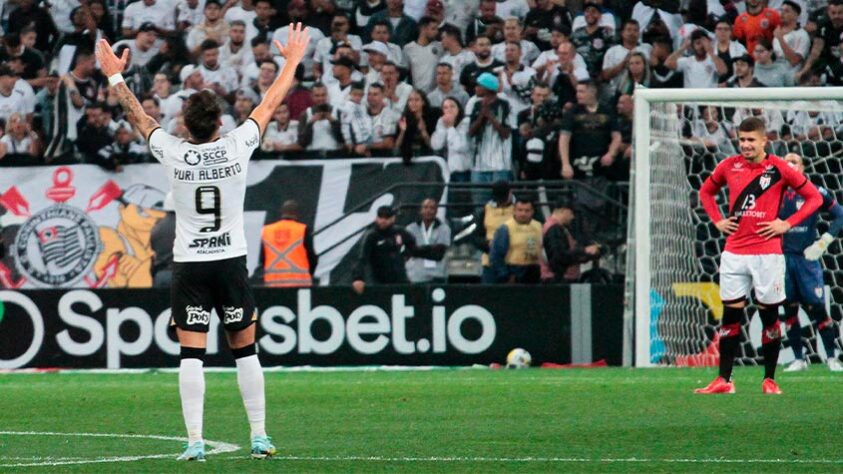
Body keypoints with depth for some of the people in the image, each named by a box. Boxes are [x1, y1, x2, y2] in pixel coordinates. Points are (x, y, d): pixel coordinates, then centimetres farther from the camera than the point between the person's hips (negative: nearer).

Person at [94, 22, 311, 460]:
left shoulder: (173, 153, -8)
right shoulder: (237, 147, -7)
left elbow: (137, 115, 7)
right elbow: (271, 103, 6)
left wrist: (115, 76, 21)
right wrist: (293, 61, 19)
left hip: (189, 265, -1)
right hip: (232, 261, 1)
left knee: (191, 354, -3)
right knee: (245, 350, 9)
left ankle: (194, 441, -9)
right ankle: (259, 436, 10)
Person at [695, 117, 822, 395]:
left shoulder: (778, 169, -4)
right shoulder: (729, 167, 5)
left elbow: (814, 197, 2)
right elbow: (706, 191, 24)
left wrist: (787, 224, -6)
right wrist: (717, 220, 9)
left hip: (768, 254, -3)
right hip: (734, 254, 3)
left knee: (769, 316, 2)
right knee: (730, 315, 2)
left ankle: (770, 380, 10)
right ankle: (724, 380, 5)